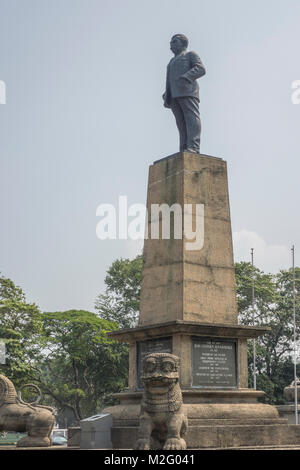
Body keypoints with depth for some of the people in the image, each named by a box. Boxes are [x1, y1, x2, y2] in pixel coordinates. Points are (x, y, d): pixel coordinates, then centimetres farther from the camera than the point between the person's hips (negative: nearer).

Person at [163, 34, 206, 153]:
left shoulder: (191, 54, 15)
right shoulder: (172, 62, 36)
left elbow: (200, 69, -3)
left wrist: (186, 77, -20)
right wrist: (166, 97, 11)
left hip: (187, 91, -6)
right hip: (174, 96, 6)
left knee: (192, 118, -20)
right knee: (182, 123, -7)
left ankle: (193, 148, -34)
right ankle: (184, 151, -19)